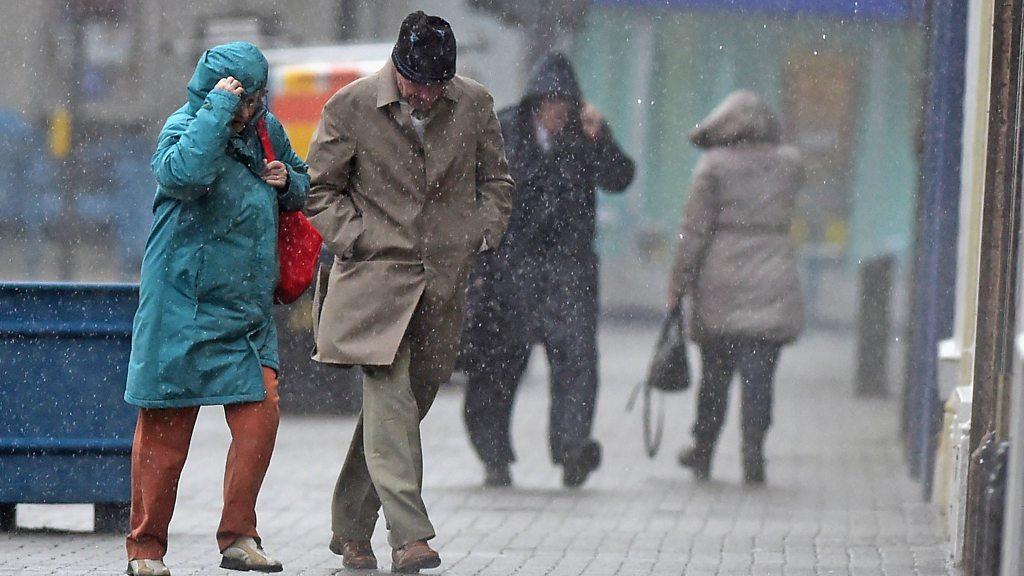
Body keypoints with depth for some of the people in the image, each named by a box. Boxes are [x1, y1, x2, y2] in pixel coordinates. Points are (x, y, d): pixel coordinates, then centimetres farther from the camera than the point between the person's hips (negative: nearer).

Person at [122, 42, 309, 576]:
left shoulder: (267, 130, 9)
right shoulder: (183, 128, -10)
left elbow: (302, 187, 24)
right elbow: (184, 172, -34)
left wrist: (287, 182, 0)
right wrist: (220, 108, -29)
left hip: (248, 311, 5)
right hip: (183, 306, -5)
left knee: (260, 412, -7)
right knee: (165, 429, 1)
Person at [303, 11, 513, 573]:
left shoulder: (474, 104, 2)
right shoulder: (350, 107, -6)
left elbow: (495, 179, 17)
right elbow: (320, 189, 3)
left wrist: (482, 233, 4)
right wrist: (358, 241, -6)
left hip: (443, 276, 3)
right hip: (376, 274, -3)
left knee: (401, 405, 8)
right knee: (390, 397, -16)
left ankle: (350, 530, 21)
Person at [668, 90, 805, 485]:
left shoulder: (714, 165, -5)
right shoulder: (789, 163, 4)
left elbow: (695, 229, -6)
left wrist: (679, 282, 0)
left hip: (721, 285, -1)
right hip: (773, 286, 1)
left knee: (715, 373, 10)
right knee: (759, 375, 1)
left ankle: (702, 452, 21)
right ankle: (753, 458, -4)